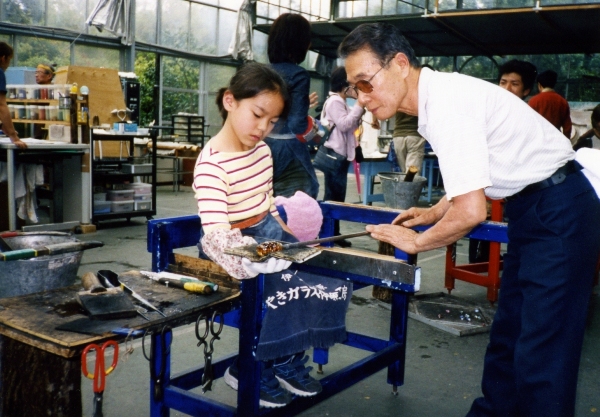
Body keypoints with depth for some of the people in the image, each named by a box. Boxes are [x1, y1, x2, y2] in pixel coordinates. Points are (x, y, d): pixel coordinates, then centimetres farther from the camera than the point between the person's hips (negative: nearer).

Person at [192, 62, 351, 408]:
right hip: (236, 247, -8)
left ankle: (288, 360, 13)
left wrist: (287, 229, 4)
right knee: (288, 288, -27)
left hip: (270, 235, 8)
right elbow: (215, 233, -32)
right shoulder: (211, 163, -22)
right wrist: (247, 255, -49)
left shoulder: (262, 150, 4)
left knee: (331, 281, -5)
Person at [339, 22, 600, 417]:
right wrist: (435, 212, 13)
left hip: (559, 207, -10)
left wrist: (417, 241, -11)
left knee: (541, 354, -7)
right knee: (506, 335, 17)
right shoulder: (437, 95, 5)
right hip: (532, 205, 10)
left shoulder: (447, 102, -24)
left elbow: (471, 211, -27)